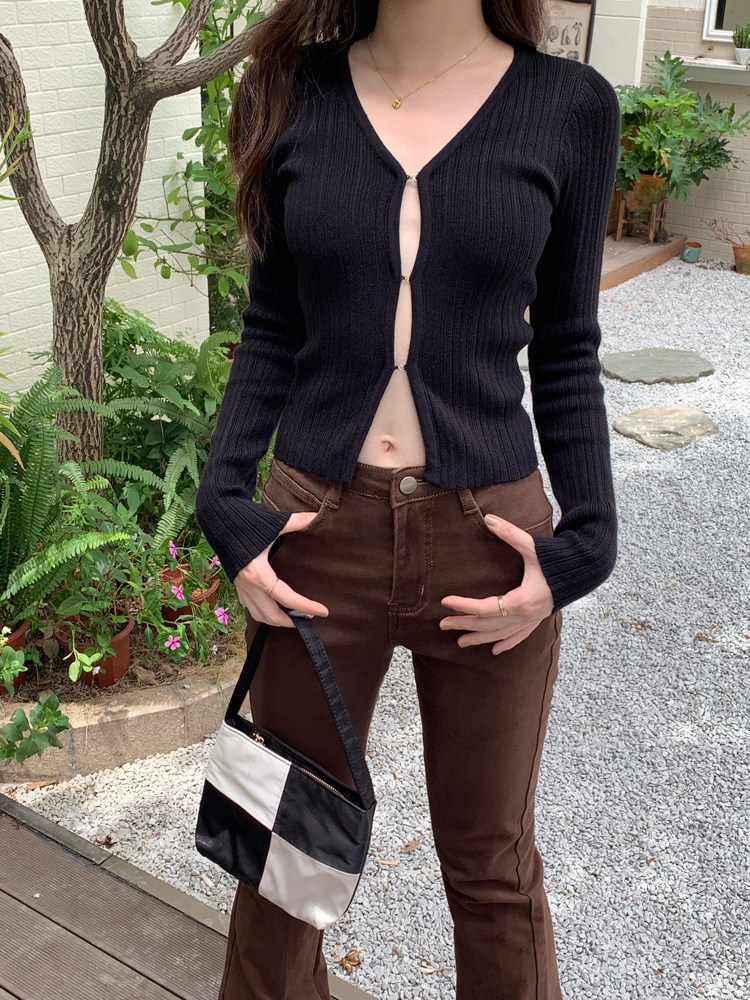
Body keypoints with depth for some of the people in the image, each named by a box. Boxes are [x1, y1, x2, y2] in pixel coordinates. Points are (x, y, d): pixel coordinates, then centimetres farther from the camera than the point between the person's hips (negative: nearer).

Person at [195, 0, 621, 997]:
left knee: (491, 865, 15)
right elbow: (273, 332, 6)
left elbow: (565, 350, 3)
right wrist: (226, 502, -4)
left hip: (487, 536, -1)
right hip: (317, 531, 1)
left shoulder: (571, 107, -2)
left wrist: (584, 540, -5)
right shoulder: (293, 94, 1)